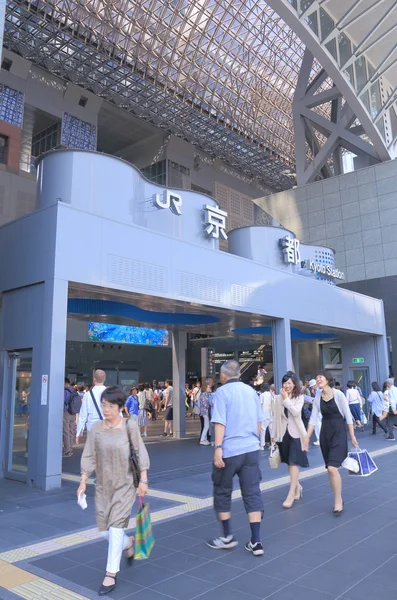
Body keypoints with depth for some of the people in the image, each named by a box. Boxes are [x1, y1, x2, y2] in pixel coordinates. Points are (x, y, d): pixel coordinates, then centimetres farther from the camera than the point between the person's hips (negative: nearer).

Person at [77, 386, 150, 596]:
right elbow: (89, 456, 0)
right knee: (104, 529, 9)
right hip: (102, 485, 4)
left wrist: (143, 480, -7)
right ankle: (128, 543, 39)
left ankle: (111, 574, 12)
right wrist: (83, 482, -3)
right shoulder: (96, 428, -4)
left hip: (124, 485, -4)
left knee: (116, 527, -4)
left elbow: (140, 453, -6)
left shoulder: (129, 426, -12)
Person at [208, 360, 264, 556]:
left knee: (222, 493, 13)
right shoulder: (251, 391, 10)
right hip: (251, 449, 5)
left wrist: (217, 448, -18)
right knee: (252, 493, 8)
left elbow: (220, 423, -16)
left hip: (229, 450, -5)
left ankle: (227, 537, 21)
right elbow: (259, 422, 15)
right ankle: (256, 541, 7)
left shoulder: (222, 392, -6)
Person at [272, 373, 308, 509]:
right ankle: (297, 486, 30)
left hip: (295, 432, -3)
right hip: (283, 433, 3)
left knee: (294, 462, -7)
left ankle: (291, 493, -6)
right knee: (289, 462, 10)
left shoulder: (299, 397, -3)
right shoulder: (278, 398, 2)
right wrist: (273, 434, 6)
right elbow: (276, 417, 6)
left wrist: (286, 399, -18)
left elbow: (296, 412, -19)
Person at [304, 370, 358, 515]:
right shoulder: (317, 397, 3)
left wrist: (352, 436, -7)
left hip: (338, 432, -5)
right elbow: (313, 418, 5)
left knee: (332, 468, -14)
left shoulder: (338, 394, -12)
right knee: (330, 469, 9)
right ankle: (338, 499, 24)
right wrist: (307, 437, 3)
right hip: (325, 432, 6)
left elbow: (348, 416, -8)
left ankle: (338, 501, 2)